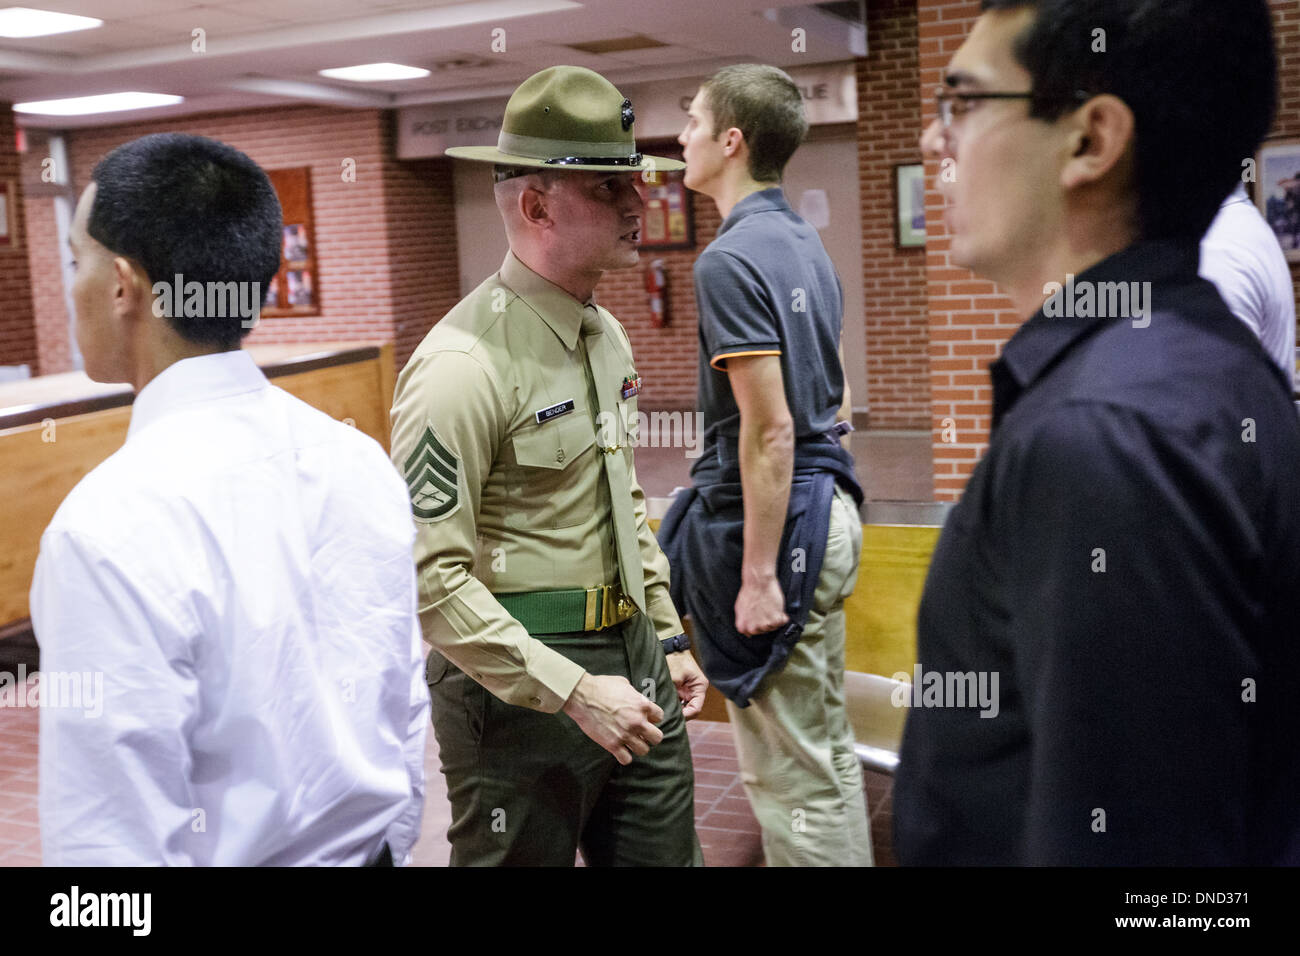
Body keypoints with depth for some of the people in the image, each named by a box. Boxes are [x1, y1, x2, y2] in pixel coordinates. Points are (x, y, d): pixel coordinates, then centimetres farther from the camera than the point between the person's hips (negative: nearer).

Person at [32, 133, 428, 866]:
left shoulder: (114, 528, -24)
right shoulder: (360, 460, -4)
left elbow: (118, 839, -21)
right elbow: (408, 712, 4)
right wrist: (386, 843, 15)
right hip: (374, 848, 5)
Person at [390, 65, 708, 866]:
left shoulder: (607, 334, 8)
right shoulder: (464, 363, -19)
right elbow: (428, 577, -22)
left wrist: (668, 636, 16)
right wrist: (575, 692, -21)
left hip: (633, 660, 8)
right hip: (521, 682, -8)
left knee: (665, 854, 17)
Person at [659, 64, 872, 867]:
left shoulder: (732, 258, -16)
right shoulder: (806, 244, 13)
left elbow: (768, 427, -21)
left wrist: (759, 575, -19)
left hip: (775, 520, -10)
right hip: (828, 507, 10)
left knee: (791, 773, 0)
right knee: (828, 750, 19)